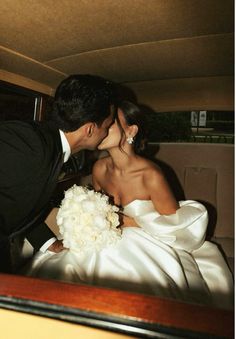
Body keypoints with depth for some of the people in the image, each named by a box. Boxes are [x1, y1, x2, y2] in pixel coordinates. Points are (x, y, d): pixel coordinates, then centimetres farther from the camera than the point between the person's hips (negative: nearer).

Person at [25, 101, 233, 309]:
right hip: (112, 241, 5)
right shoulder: (99, 168, -6)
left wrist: (133, 222, -16)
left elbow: (175, 225, -11)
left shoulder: (150, 176, -24)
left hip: (148, 248, -4)